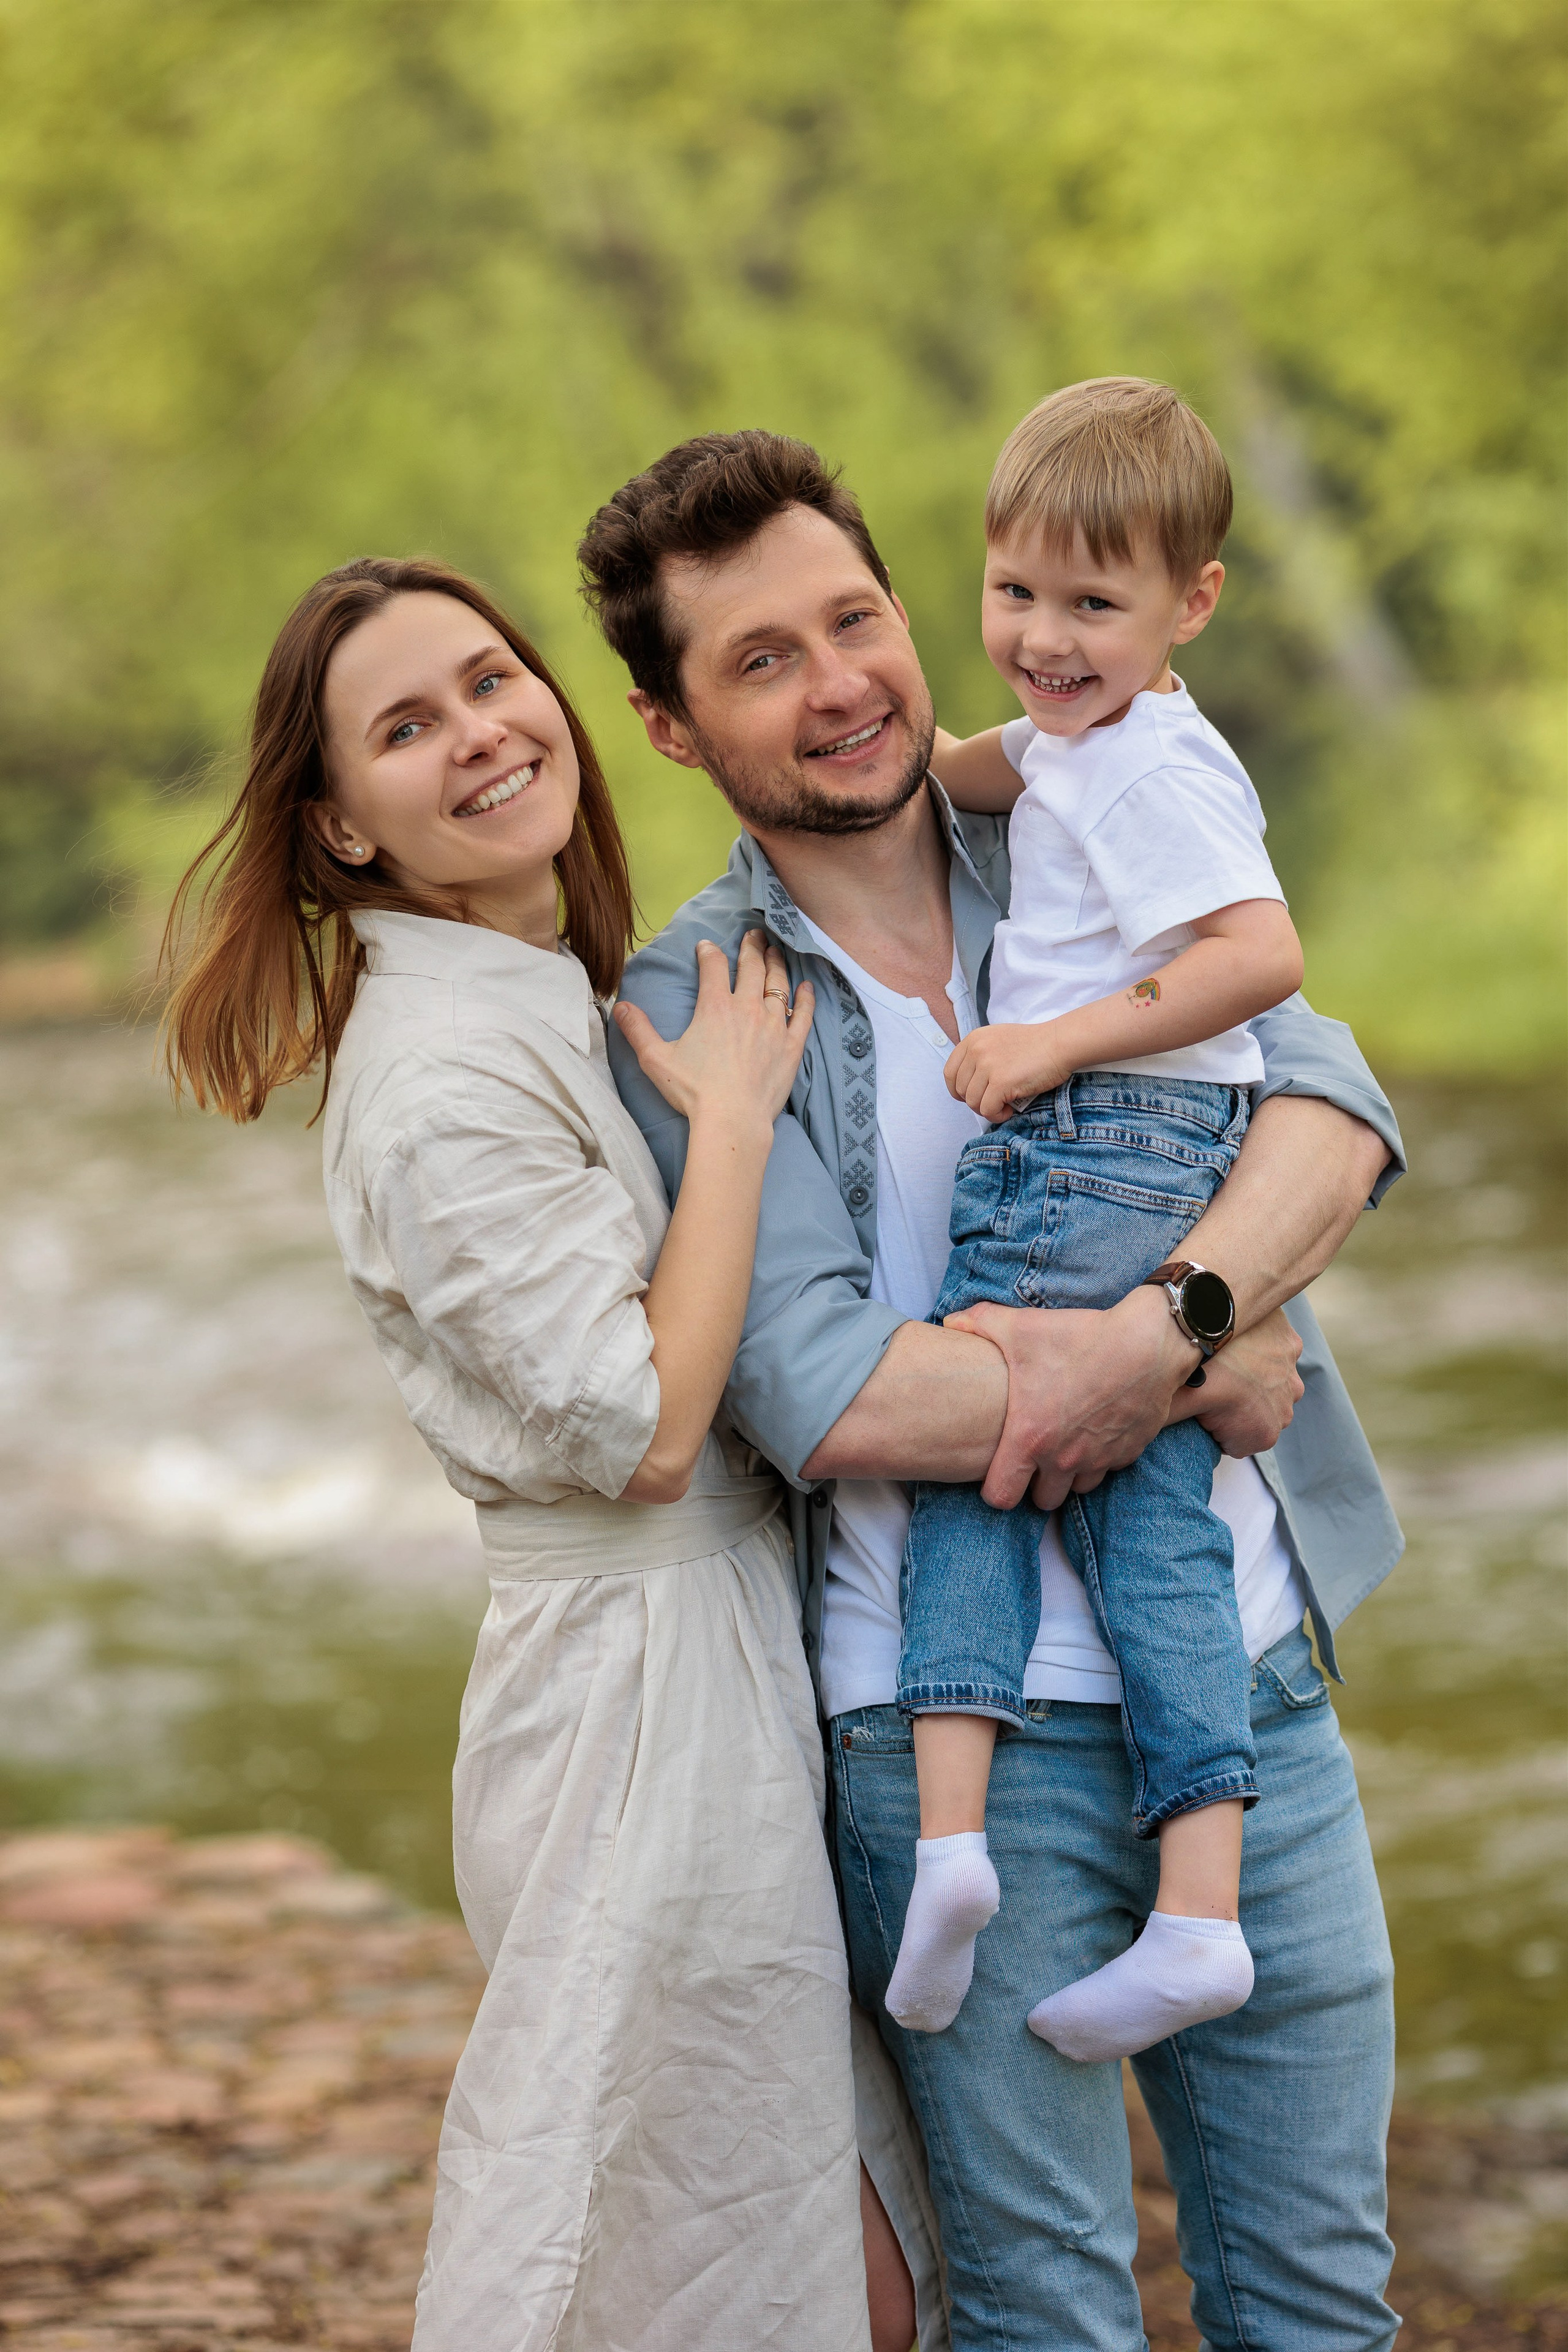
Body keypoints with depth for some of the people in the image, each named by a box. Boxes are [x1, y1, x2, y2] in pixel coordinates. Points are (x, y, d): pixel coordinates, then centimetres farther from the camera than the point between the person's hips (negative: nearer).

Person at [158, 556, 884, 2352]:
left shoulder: (566, 995, 11)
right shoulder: (444, 1079, -19)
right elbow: (644, 1433, -22)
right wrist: (734, 1119, -16)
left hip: (737, 1642, 10)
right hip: (646, 1678, -9)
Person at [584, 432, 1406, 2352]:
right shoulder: (684, 1020, -5)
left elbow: (1331, 1111, -8)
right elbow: (827, 1391, -18)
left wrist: (1159, 1327, -26)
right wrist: (1210, 1378, -16)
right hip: (962, 1739, -4)